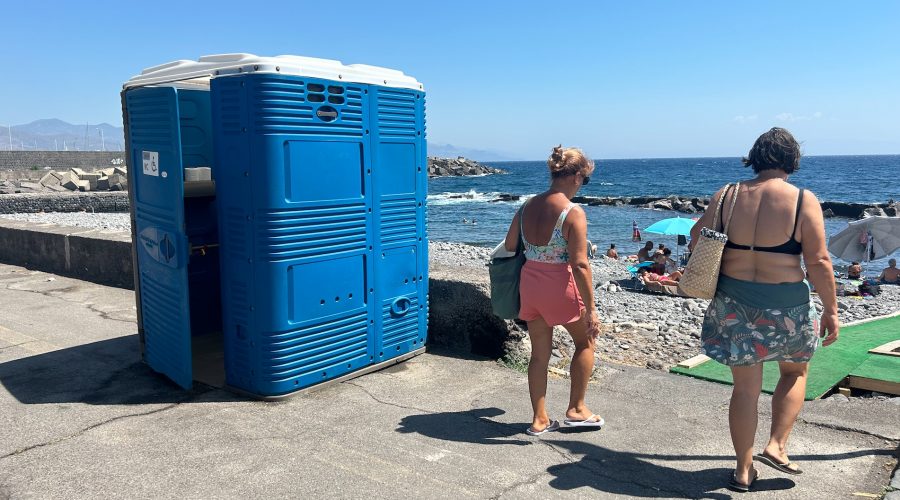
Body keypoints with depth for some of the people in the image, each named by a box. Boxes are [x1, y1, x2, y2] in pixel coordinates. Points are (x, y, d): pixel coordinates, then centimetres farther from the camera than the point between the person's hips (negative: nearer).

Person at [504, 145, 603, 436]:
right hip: (561, 285, -5)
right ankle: (576, 409, 25)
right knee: (585, 341, 19)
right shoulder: (573, 213, -17)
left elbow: (509, 247, 8)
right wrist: (591, 309, -15)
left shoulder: (527, 207, 1)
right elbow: (580, 265, -20)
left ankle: (540, 419, 23)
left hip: (529, 282, 6)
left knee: (539, 354, 16)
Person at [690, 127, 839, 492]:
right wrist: (831, 310, -1)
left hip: (733, 303, 2)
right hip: (786, 307, -2)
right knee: (794, 372, 27)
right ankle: (776, 446, 17)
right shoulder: (803, 200, -11)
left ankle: (744, 471, 23)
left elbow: (697, 235, 10)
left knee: (745, 388, 14)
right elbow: (818, 262, -11)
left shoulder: (727, 195, -3)